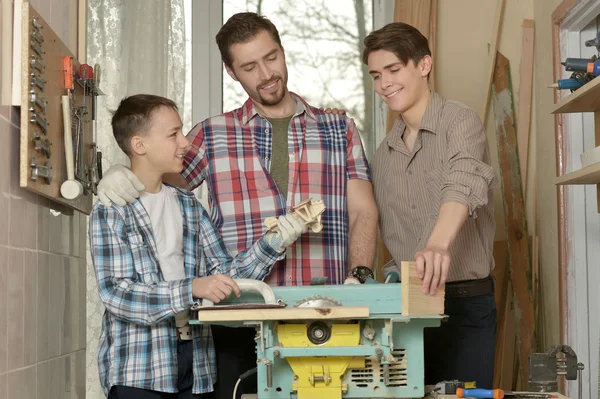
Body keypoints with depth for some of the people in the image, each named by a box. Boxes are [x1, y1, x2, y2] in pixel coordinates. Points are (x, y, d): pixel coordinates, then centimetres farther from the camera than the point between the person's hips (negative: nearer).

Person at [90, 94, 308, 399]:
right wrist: (192, 289, -26)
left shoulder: (188, 205, 13)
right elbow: (115, 293, -15)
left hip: (194, 361, 5)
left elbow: (223, 272, 9)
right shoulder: (110, 211, -5)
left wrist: (273, 242, -6)